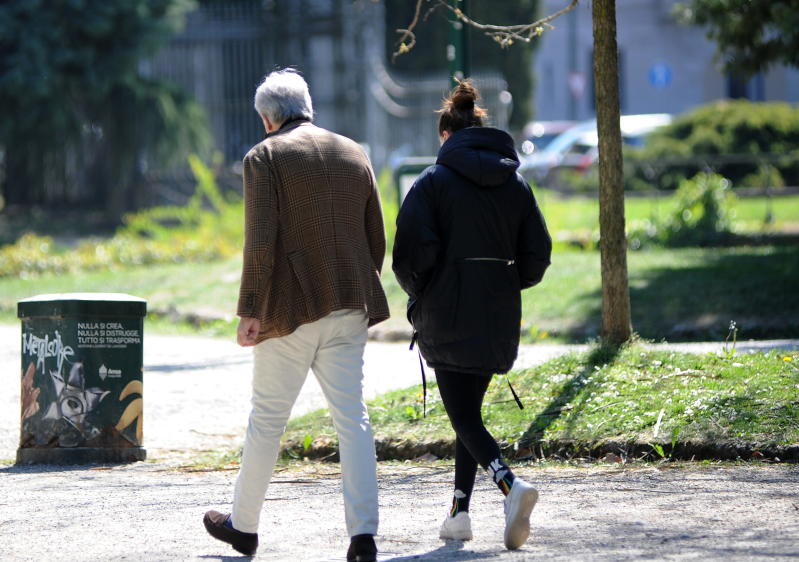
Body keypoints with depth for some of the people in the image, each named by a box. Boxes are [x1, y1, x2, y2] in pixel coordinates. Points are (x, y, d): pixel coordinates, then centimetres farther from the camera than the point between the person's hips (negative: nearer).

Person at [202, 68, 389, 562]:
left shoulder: (265, 157, -5)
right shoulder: (354, 154, 11)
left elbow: (260, 242, -13)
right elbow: (377, 239, 13)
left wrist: (250, 311, -10)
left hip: (291, 308, -4)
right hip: (348, 308, 4)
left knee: (267, 419, 9)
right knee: (352, 417, 1)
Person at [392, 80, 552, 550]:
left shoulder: (434, 181, -7)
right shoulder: (515, 183, 6)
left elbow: (413, 252, -13)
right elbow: (537, 255, 4)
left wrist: (419, 297, 5)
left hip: (447, 319, -5)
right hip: (498, 319, 5)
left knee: (465, 417, -4)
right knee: (469, 410, 18)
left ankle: (510, 483, -28)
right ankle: (460, 512, 18)